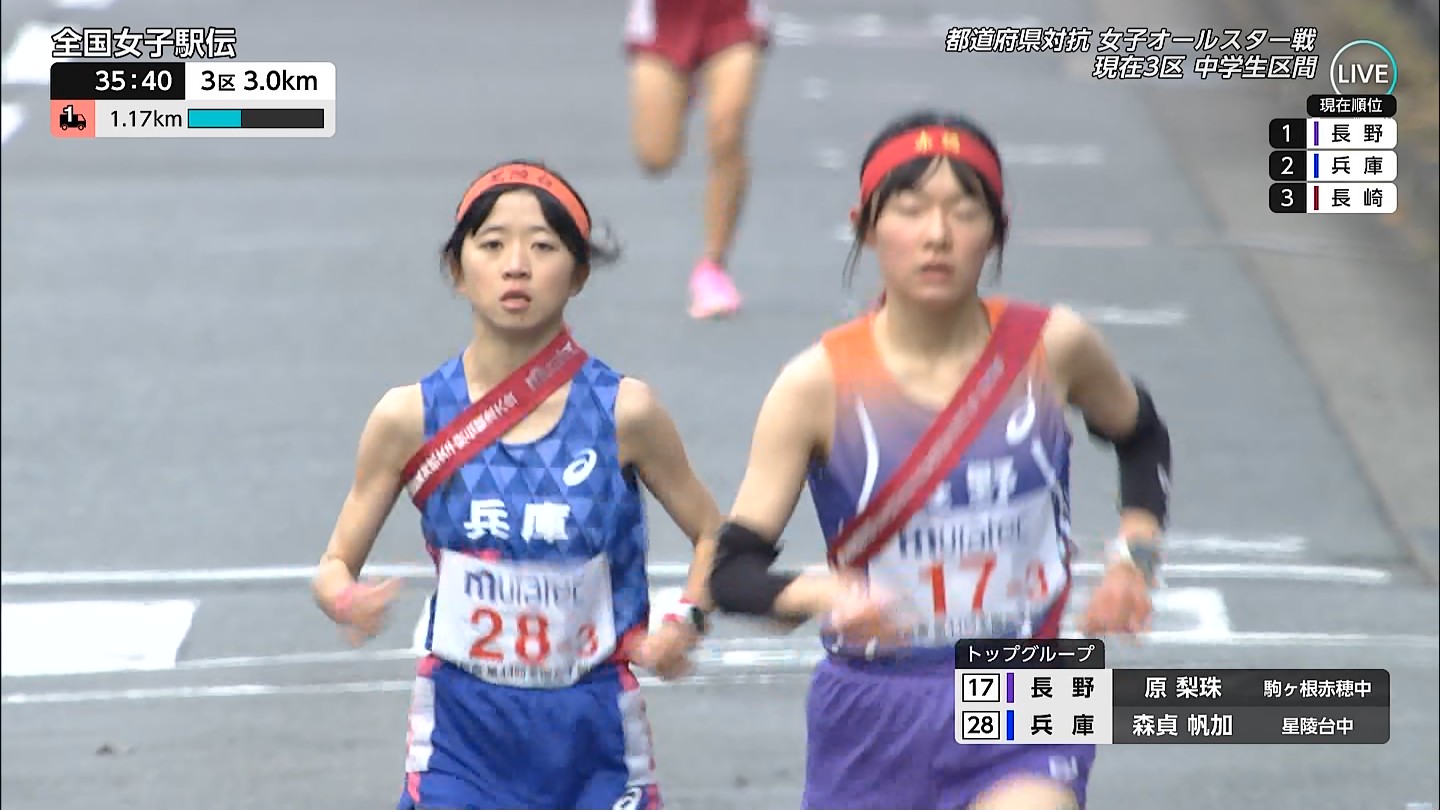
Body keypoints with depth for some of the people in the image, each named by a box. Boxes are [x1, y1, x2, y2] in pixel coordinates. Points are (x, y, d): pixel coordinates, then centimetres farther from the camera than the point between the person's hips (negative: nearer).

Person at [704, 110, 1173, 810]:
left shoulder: (1052, 349, -4)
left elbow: (1140, 436, 19)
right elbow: (732, 570, -11)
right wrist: (822, 594, -31)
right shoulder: (819, 385, -9)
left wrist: (1135, 557, 4)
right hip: (871, 719, 1)